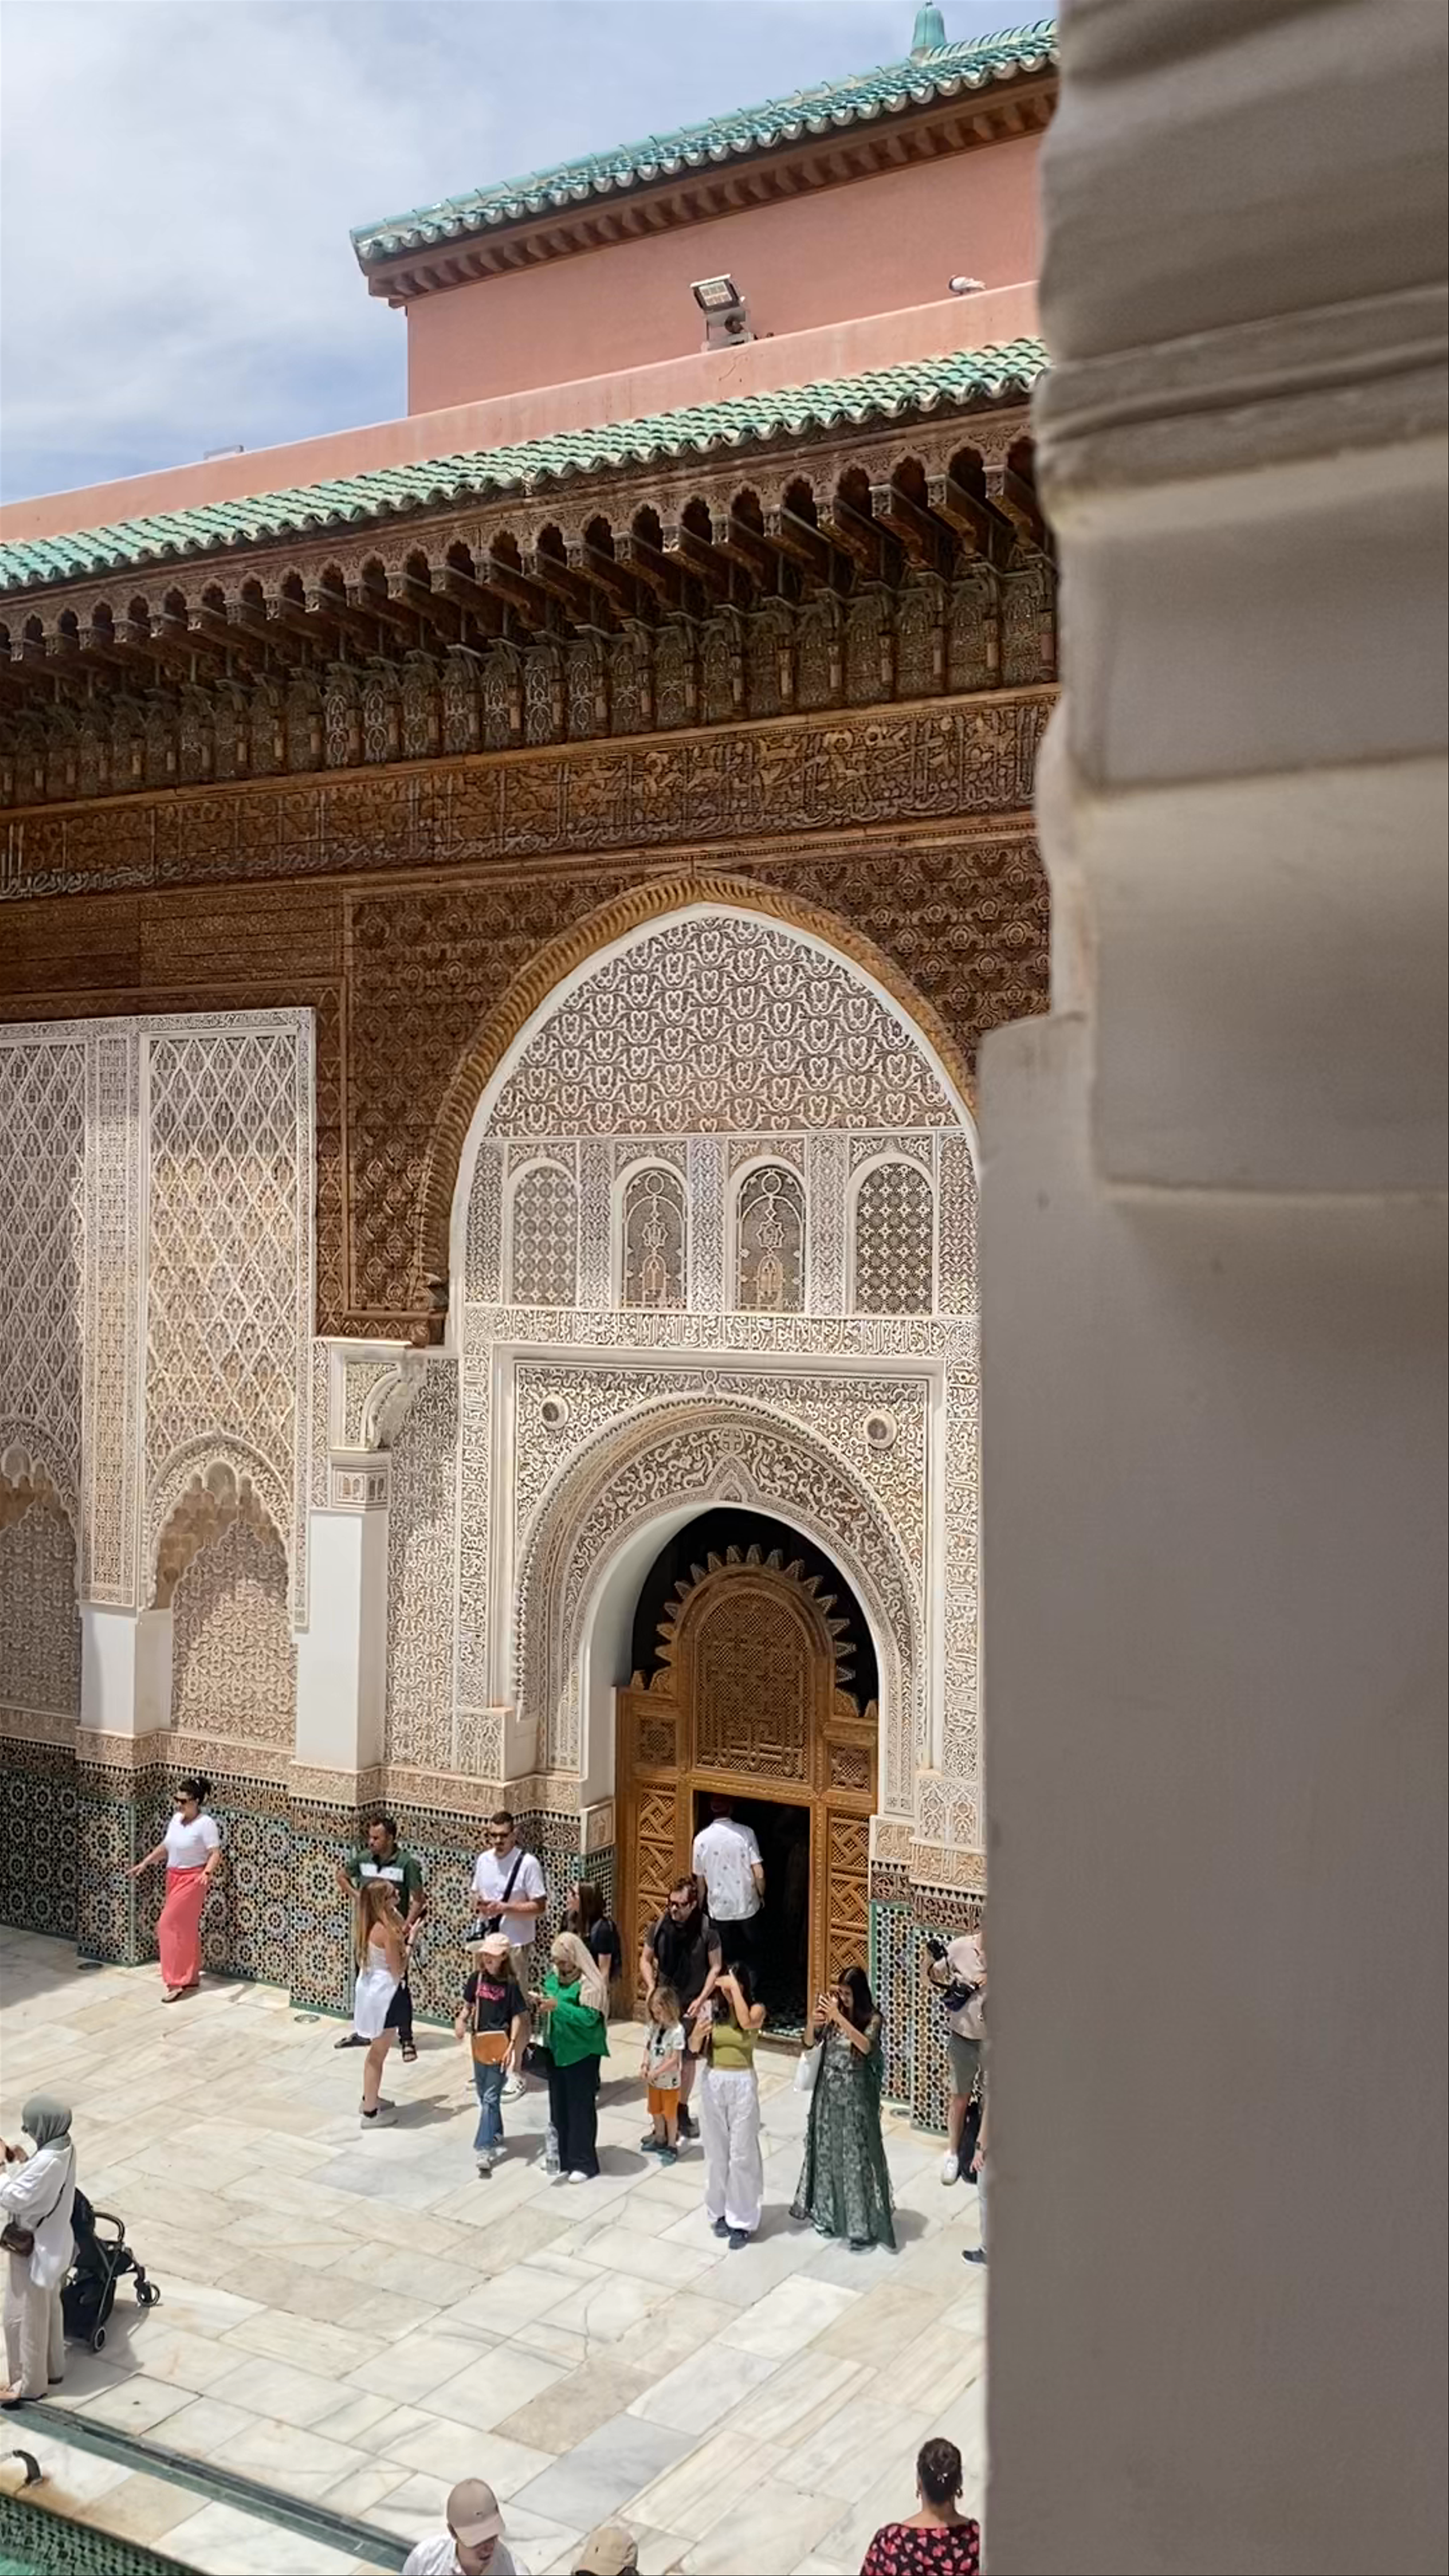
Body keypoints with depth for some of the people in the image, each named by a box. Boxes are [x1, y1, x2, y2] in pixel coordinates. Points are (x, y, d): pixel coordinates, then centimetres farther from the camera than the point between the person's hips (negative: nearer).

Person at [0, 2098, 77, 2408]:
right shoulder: (62, 2147, -3)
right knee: (48, 2309, 24)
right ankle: (52, 2369, 38)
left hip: (33, 2249, -9)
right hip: (50, 2245, 9)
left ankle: (29, 2385, 20)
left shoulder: (48, 2161, -33)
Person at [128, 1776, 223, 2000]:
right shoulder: (177, 1819, 7)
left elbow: (216, 1854, -21)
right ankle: (192, 1976, 24)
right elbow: (165, 1847, 19)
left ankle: (176, 1982, -10)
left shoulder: (206, 1824, -17)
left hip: (192, 1880, -8)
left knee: (168, 1925, -13)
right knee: (186, 1929, 14)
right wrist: (144, 1864, 15)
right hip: (174, 1878, 8)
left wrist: (208, 1873, -38)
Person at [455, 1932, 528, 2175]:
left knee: (491, 2097, -8)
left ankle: (485, 2147, -10)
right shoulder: (477, 1979, 2)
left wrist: (511, 2046, -15)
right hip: (480, 2043, 6)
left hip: (499, 2045, -5)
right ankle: (495, 2136, 36)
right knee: (483, 2094, 17)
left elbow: (518, 2017, -9)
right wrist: (461, 2020, -7)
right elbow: (468, 2005, 14)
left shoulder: (510, 1984, -11)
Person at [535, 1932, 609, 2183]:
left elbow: (589, 2017, -26)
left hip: (582, 2054, -8)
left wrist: (557, 2006, -29)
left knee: (581, 2108, 2)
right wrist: (543, 2002, -4)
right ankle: (563, 2159, 25)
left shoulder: (588, 1983, -19)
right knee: (559, 2107, 13)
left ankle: (584, 2163, 13)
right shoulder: (554, 1977, 5)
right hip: (557, 2050, 8)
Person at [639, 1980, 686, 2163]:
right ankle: (660, 2138, 41)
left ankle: (672, 2145, 21)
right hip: (654, 2080, 6)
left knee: (670, 2114, 7)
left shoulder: (677, 2031, -24)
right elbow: (648, 2047, 4)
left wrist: (656, 2072, -23)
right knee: (655, 2111, 21)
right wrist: (645, 2066, -11)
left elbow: (675, 2059, -23)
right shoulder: (654, 2026, -4)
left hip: (670, 2080, -6)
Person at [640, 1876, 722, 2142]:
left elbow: (716, 1968, -6)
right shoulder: (659, 1928, -8)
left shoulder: (707, 1932, -13)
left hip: (692, 2007, -1)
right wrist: (651, 1987, -11)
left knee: (689, 2059, 11)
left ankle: (682, 2110, 28)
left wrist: (702, 1999, -15)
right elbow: (646, 1959, 5)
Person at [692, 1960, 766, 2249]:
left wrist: (736, 1988, -26)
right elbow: (694, 2049, -1)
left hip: (742, 2085, -3)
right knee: (716, 2152, 12)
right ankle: (720, 2212, 27)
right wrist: (698, 2035, -22)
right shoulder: (712, 2009, -1)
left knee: (742, 2154, 1)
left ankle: (742, 2220, 10)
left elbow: (746, 2023, -31)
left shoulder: (756, 2009, -8)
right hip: (713, 2083, 3)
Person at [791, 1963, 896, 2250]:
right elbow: (809, 2042, -3)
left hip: (856, 2095, -5)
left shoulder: (872, 2019, -12)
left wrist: (839, 2018, -34)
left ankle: (863, 2224, 6)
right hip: (829, 2092, 5)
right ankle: (828, 2213, 28)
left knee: (856, 2156, -2)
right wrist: (813, 2019, -23)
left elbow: (865, 2046, -30)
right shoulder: (833, 2015, 1)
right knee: (828, 2151, 13)